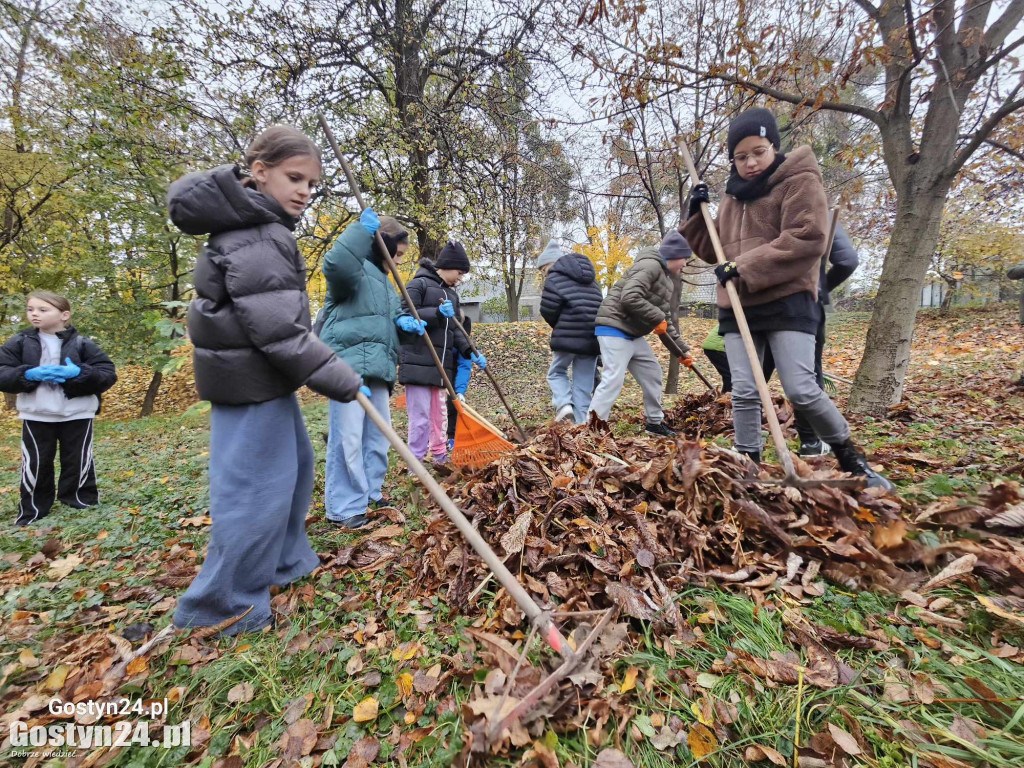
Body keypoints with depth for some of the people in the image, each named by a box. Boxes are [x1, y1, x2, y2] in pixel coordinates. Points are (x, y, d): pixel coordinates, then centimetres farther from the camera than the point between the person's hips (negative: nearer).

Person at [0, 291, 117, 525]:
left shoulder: (82, 344, -3)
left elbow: (109, 375, -7)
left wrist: (79, 373, -23)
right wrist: (29, 375, -19)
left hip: (76, 415, -2)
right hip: (36, 416, 2)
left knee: (78, 464, 8)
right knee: (35, 465, 10)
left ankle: (84, 509, 24)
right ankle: (31, 514, 26)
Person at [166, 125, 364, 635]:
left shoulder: (260, 225, 14)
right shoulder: (253, 236, -19)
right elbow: (278, 329, -27)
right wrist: (343, 382, -22)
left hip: (263, 378, 11)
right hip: (251, 383, -11)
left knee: (295, 465, 21)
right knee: (257, 488, -1)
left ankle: (285, 562, 40)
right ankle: (220, 606, 19)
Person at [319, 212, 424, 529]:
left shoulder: (382, 279, 25)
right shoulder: (355, 269, -4)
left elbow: (393, 315, 28)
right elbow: (334, 263, -29)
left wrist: (405, 323, 5)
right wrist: (362, 229, -17)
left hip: (375, 367, 10)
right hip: (348, 365, -10)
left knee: (378, 434, 15)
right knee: (348, 437, -6)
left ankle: (371, 492, 30)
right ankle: (344, 508, 6)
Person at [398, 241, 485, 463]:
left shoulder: (452, 294, 19)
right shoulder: (419, 284, -5)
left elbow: (455, 330, 16)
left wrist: (470, 353, 1)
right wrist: (437, 313, -25)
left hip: (441, 365, 8)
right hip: (419, 363, -8)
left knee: (439, 413, 16)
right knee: (420, 416, -6)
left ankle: (440, 456, 29)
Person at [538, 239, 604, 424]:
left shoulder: (555, 278, 0)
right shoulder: (589, 278, 24)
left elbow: (548, 311, -5)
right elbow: (598, 305, 24)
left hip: (569, 335, -6)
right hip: (592, 337, 6)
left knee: (556, 372, 16)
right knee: (584, 384, 8)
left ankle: (563, 404, -6)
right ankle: (580, 423, 6)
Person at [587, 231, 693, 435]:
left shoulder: (665, 278, 21)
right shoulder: (651, 265, -12)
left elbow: (664, 322, 24)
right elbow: (630, 298, -28)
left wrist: (682, 349, 22)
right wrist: (657, 318, -19)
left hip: (633, 334, 11)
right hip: (615, 329, -10)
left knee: (652, 375, 16)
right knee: (613, 380, -17)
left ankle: (655, 423, 30)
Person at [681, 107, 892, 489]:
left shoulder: (800, 181, -1)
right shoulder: (733, 195, 20)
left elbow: (806, 239, -15)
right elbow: (713, 251, 23)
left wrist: (745, 266, -19)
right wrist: (697, 214, 9)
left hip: (787, 304, -5)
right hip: (737, 309, 6)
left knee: (802, 390, -11)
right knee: (744, 393, 2)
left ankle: (851, 459, 14)